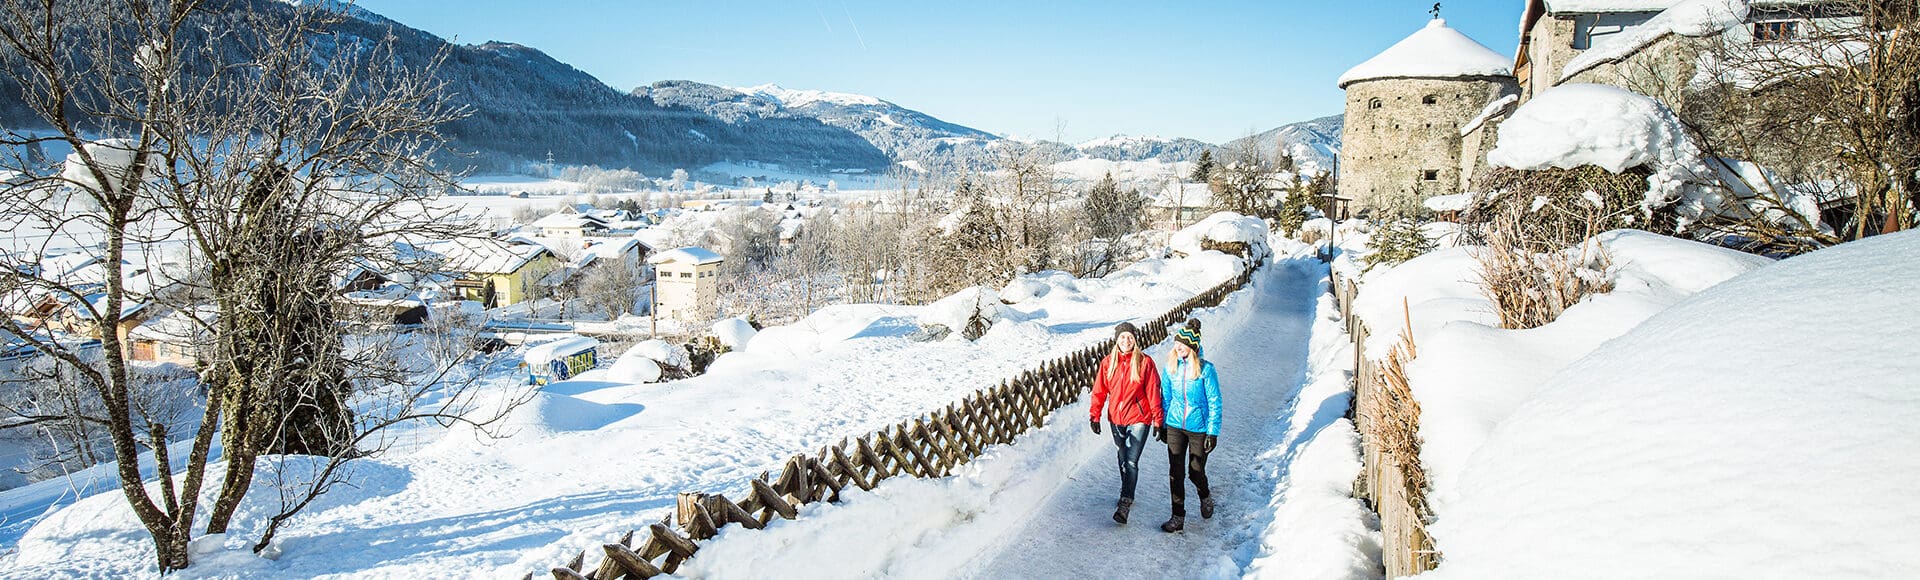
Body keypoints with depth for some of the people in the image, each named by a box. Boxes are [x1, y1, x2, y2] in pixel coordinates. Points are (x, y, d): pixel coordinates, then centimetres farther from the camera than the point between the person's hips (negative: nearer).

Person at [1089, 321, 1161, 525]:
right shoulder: (1108, 362, 1)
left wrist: (1158, 421, -4)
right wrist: (1095, 416, -1)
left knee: (1131, 462, -12)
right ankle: (1127, 496, 34)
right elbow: (1100, 391, 4)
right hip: (1116, 419, 4)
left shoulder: (1145, 362, -7)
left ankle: (1125, 504, -11)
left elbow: (1153, 392, -4)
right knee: (1123, 460, 18)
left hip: (1138, 419, -4)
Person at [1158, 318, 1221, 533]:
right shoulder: (1170, 367, -1)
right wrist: (1160, 424, 11)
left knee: (1196, 472, 7)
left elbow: (1214, 402, -9)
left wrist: (1213, 432, -11)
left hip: (1199, 428, -3)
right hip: (1175, 426, 3)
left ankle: (1205, 496, 40)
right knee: (1175, 473, 0)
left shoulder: (1206, 369, -13)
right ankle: (1178, 517, 10)